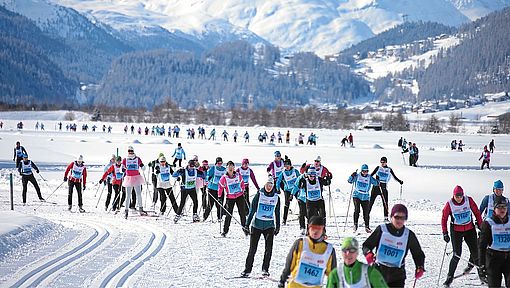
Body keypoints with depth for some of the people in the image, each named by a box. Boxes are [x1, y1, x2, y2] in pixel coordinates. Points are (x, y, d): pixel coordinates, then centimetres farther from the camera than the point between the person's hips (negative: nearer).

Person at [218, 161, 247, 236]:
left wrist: (243, 192, 17)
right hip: (230, 198, -2)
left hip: (240, 196, 2)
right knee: (229, 214, -3)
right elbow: (220, 187, 1)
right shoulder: (224, 178, -8)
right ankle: (225, 231, 5)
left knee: (242, 213, 4)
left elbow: (242, 184, 13)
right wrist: (219, 197, 2)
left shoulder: (238, 175, -3)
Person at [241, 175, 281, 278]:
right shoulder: (259, 195, -3)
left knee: (269, 248, -9)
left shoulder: (276, 197, 5)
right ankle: (247, 270, 8)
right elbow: (252, 210, -2)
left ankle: (265, 269, 2)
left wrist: (277, 227, 16)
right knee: (252, 248, 0)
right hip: (257, 224, -2)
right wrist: (247, 225, -5)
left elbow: (277, 213, 15)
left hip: (269, 226, 2)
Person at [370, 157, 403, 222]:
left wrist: (400, 181, -2)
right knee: (371, 201, -2)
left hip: (384, 187, 1)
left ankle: (386, 217, 3)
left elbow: (395, 177, 13)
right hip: (376, 187, -1)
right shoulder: (378, 168, 6)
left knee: (385, 203, -3)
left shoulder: (389, 170, 9)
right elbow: (371, 174, 4)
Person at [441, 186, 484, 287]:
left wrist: (481, 226, 4)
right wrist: (445, 233, -7)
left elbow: (477, 213, 2)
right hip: (456, 231, -2)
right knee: (457, 255, -10)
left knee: (475, 252, 2)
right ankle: (450, 277, 3)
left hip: (470, 229, 2)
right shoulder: (449, 204, -14)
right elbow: (444, 219, -3)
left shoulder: (469, 200, -10)